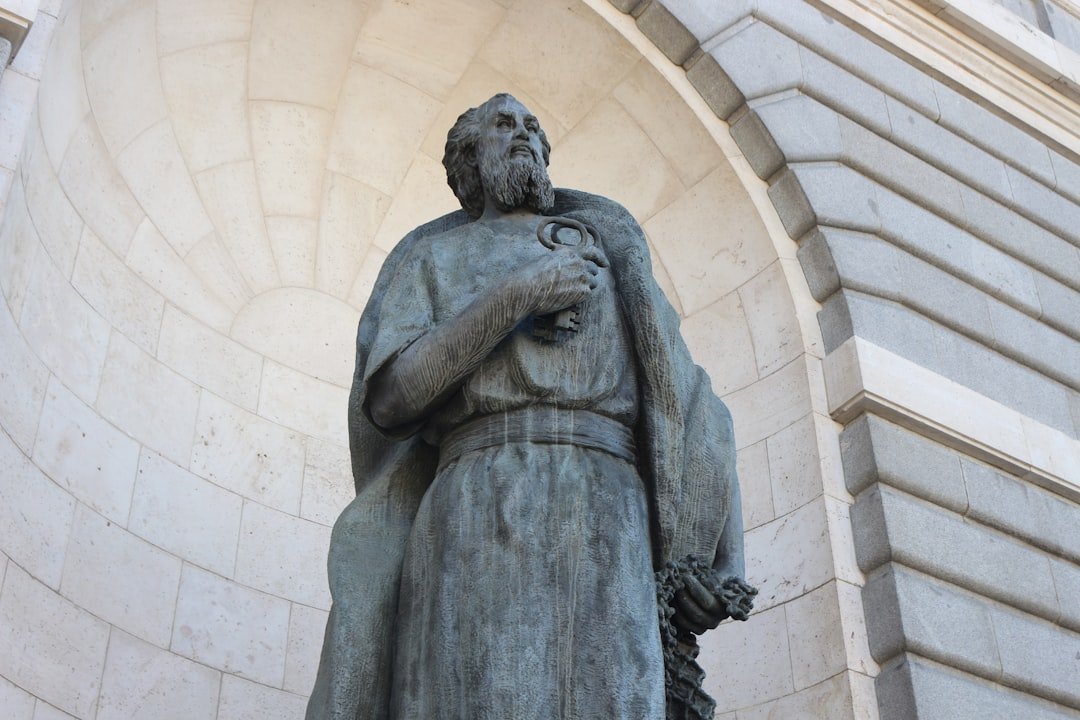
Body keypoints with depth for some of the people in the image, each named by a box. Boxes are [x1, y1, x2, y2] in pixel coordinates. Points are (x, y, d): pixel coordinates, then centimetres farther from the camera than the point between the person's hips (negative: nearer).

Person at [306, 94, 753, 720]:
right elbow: (386, 398, 7)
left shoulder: (606, 246, 30)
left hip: (612, 518, 2)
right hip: (482, 512, -1)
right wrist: (516, 296, -2)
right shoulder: (433, 257, 25)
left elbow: (675, 387, 18)